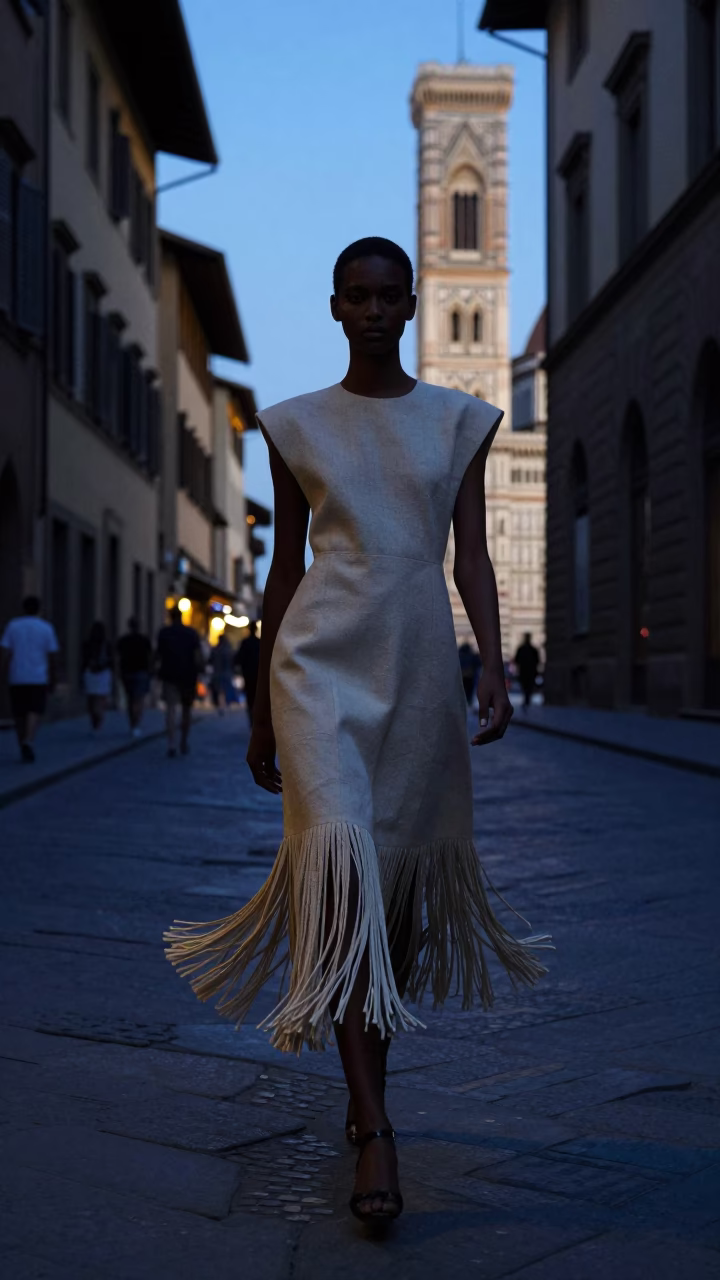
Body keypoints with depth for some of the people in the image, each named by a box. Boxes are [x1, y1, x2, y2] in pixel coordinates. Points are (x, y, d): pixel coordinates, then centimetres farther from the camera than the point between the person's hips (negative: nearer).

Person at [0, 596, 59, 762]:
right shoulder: (46, 628, 0)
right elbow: (53, 658, -1)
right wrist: (53, 681, 8)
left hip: (17, 679, 2)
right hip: (38, 678, -2)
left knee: (19, 714, 14)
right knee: (34, 713, -7)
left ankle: (23, 748, 20)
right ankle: (28, 743, -31)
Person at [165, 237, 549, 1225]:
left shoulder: (459, 422, 9)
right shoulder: (298, 426, 8)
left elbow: (473, 558, 6)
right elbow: (286, 568, 11)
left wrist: (494, 663, -11)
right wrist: (261, 711, 10)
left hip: (419, 665, 2)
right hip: (323, 660, -2)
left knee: (406, 877, 7)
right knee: (341, 867, -17)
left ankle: (370, 1083, 29)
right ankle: (375, 1135, -20)